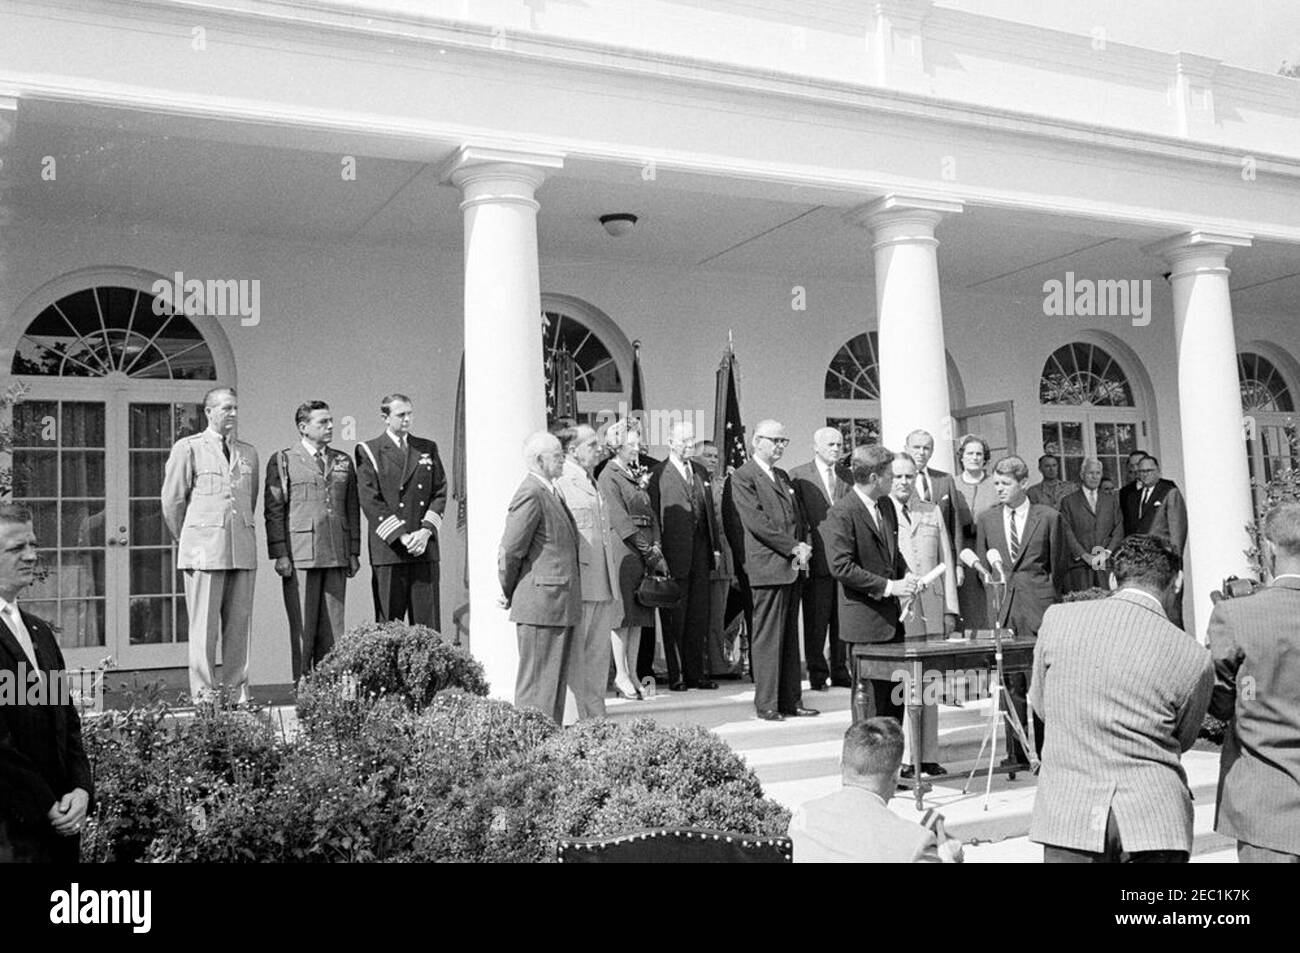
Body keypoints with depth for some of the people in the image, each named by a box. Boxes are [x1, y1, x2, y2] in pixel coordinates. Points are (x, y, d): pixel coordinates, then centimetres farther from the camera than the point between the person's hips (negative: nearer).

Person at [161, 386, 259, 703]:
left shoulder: (248, 453, 16)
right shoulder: (188, 448, 3)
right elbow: (172, 500, 5)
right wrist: (185, 540, 11)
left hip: (243, 549, 4)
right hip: (203, 549, -4)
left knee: (238, 625, 4)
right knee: (204, 626, -3)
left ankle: (236, 694, 9)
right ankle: (203, 695, 2)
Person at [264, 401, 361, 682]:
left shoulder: (343, 462, 16)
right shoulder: (282, 461, 3)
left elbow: (352, 509, 17)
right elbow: (273, 511, -1)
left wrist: (354, 552, 11)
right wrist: (280, 554, -8)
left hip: (337, 555, 4)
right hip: (299, 556, -4)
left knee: (332, 625, 3)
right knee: (303, 625, -2)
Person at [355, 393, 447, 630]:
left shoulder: (428, 449, 15)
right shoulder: (368, 451, 3)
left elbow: (440, 493, 9)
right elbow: (370, 501, -6)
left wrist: (426, 530, -6)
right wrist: (401, 536, -13)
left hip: (425, 548, 3)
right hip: (388, 548, -3)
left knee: (428, 623, 3)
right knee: (389, 623, -1)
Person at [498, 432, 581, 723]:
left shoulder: (551, 492, 16)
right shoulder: (531, 494, -15)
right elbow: (510, 550, -16)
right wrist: (509, 593, -4)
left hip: (560, 605, 10)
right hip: (541, 604, -10)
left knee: (556, 680, 14)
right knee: (537, 684, -3)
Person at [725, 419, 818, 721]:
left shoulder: (782, 477, 20)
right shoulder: (742, 477, -7)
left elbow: (798, 517, 23)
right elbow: (756, 522, -15)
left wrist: (804, 546, 4)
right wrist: (794, 548, -14)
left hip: (792, 565, 8)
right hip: (767, 566, -8)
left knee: (790, 637, 11)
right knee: (767, 637, -4)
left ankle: (791, 701, 16)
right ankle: (767, 704, 2)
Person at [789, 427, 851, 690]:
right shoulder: (798, 476, 0)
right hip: (816, 558, -4)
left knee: (843, 619, 7)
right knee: (816, 621, 2)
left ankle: (840, 672, 17)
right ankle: (817, 673, 12)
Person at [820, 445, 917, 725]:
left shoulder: (886, 505, 11)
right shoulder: (841, 514, -16)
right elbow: (841, 567, -20)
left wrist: (905, 575, 2)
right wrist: (888, 586, -19)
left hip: (892, 616, 8)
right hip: (864, 620, -8)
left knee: (895, 692, 13)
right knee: (869, 695, 0)